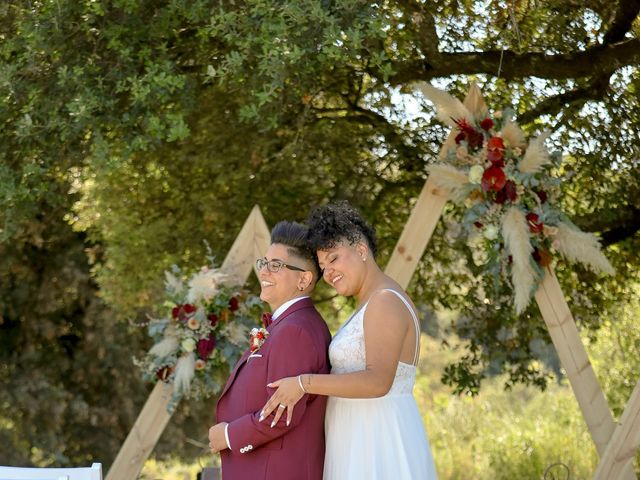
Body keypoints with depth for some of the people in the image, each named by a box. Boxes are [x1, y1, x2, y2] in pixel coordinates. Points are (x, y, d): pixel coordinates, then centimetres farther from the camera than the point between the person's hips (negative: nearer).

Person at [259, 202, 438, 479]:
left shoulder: (386, 301, -16)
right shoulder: (375, 304, 17)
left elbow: (378, 382, -27)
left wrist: (304, 383, -25)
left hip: (378, 446, -11)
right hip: (365, 441, 11)